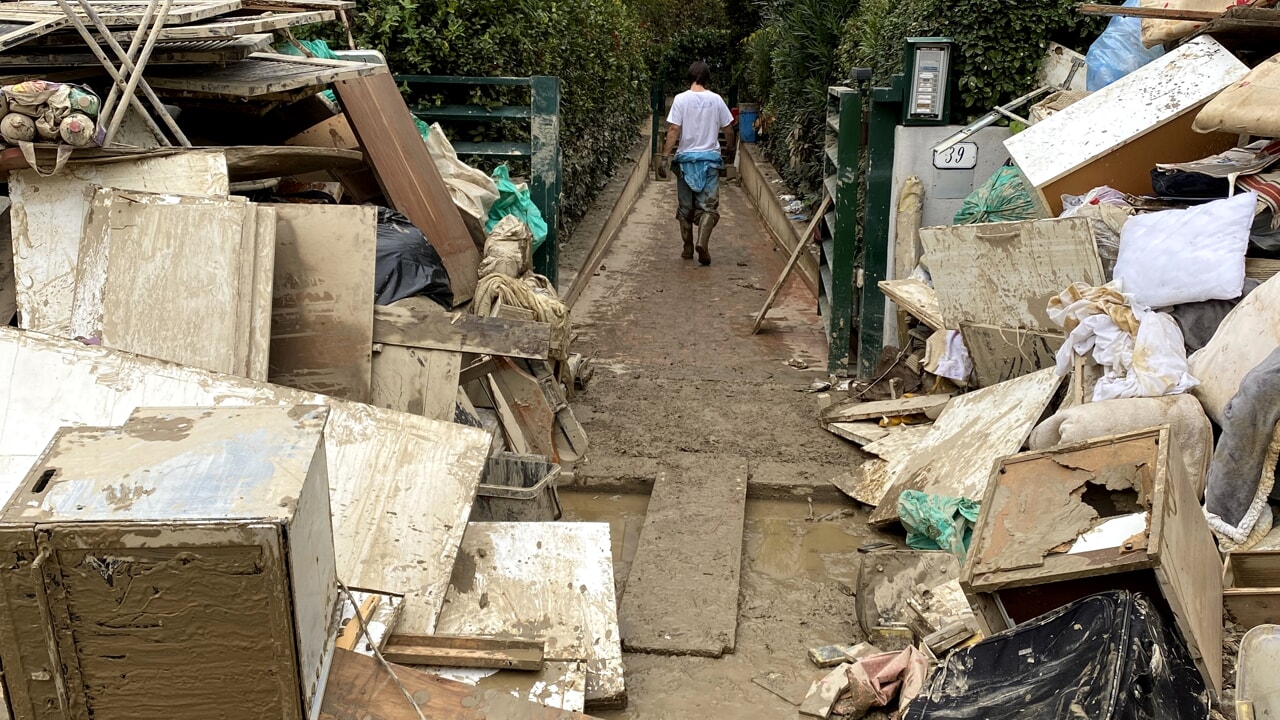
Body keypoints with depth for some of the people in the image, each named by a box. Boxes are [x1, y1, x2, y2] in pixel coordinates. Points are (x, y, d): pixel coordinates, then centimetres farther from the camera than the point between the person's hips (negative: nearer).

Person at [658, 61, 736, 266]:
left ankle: (688, 248, 17)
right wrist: (731, 147, 26)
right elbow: (728, 128, 8)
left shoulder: (681, 99, -5)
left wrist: (665, 157, -9)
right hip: (710, 158, 0)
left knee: (686, 207, 11)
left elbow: (674, 130, -11)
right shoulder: (716, 99, 0)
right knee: (708, 205, 0)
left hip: (686, 158, 0)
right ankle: (702, 242, -21)